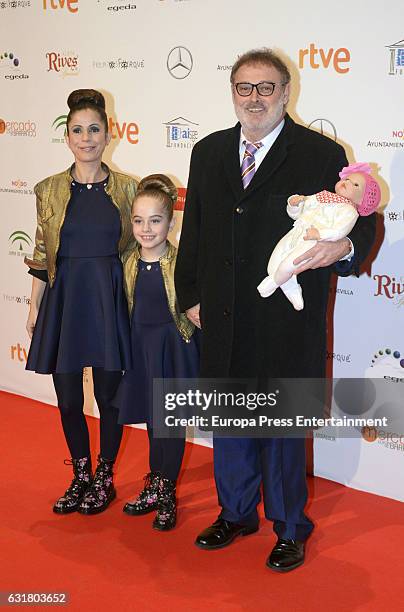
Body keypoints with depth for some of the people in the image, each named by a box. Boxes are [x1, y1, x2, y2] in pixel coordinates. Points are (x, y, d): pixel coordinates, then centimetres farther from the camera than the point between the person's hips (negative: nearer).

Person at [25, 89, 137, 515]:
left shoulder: (127, 187, 1)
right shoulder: (50, 190, 4)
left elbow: (135, 248, 5)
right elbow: (42, 255, 8)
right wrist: (34, 307, 6)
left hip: (110, 300, -1)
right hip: (63, 298, 2)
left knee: (108, 395, 5)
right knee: (67, 398, 8)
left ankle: (104, 477, 25)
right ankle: (80, 476, 28)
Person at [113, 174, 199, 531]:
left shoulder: (181, 263, -16)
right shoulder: (130, 264, 0)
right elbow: (129, 308, 10)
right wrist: (130, 350, 9)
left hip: (174, 345, -5)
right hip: (142, 346, 5)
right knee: (151, 418, 16)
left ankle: (168, 494, 19)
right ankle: (154, 487, 31)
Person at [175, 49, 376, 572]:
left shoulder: (322, 154, -5)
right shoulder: (208, 152, 9)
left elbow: (361, 219, -2)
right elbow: (193, 229, 13)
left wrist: (343, 247, -25)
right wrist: (190, 296, 10)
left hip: (287, 321, -4)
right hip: (223, 319, 5)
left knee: (283, 427, 9)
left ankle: (289, 528, 27)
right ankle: (235, 513, 37)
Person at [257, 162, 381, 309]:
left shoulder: (349, 211, 2)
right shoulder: (321, 197, 23)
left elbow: (339, 231, -15)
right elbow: (295, 213, 27)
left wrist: (319, 234, -25)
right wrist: (294, 202, 7)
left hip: (314, 242, -7)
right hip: (295, 233, 7)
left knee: (287, 265, -24)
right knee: (273, 266, -5)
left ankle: (273, 283, 6)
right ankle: (293, 290, 14)